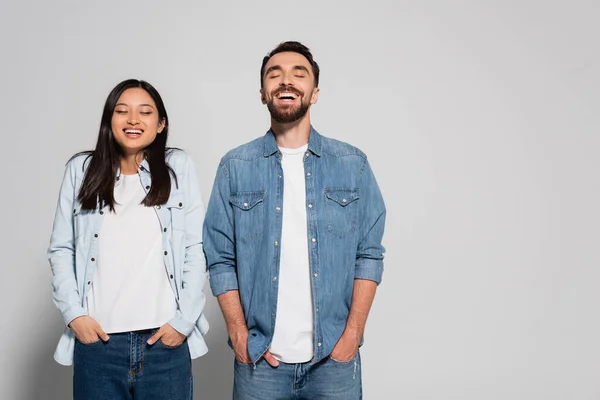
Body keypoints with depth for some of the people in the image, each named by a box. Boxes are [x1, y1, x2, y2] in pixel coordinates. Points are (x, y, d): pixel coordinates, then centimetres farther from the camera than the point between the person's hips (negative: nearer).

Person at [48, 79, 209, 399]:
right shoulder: (81, 169, 7)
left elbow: (196, 249, -1)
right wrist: (73, 313, -4)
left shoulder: (178, 167, 2)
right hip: (96, 338, 1)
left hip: (166, 339, -1)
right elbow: (61, 249, 6)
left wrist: (184, 320, -6)